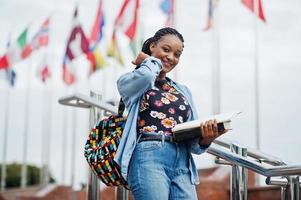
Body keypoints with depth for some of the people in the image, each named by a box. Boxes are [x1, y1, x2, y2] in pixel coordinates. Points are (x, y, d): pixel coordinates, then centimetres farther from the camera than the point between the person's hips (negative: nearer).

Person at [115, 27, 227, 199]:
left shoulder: (183, 91, 24)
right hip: (149, 157, -4)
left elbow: (194, 141, 18)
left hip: (182, 162, 5)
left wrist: (206, 138, -5)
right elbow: (147, 75, -13)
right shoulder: (130, 82, 12)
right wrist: (149, 61, 10)